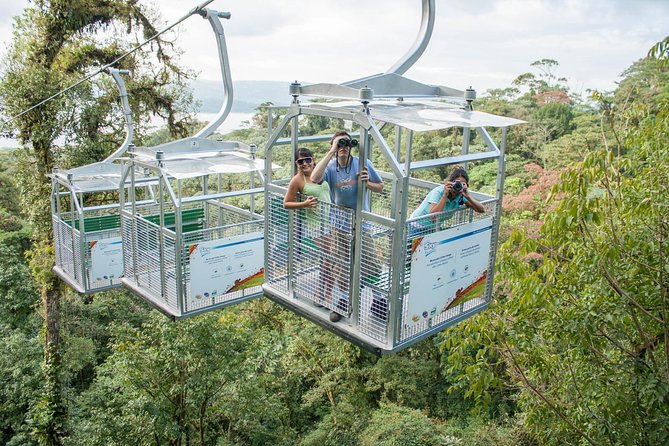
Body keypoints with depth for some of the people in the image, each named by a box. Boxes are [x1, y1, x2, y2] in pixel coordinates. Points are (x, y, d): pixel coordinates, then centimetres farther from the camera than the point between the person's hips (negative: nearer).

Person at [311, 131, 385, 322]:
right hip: (340, 225, 1)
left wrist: (367, 183, -20)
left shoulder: (363, 164, -7)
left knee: (370, 266, 2)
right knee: (341, 267, 14)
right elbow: (314, 178, -31)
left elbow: (381, 187, 3)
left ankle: (379, 301, 23)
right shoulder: (331, 167, -8)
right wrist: (331, 152, -27)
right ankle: (344, 302, 34)